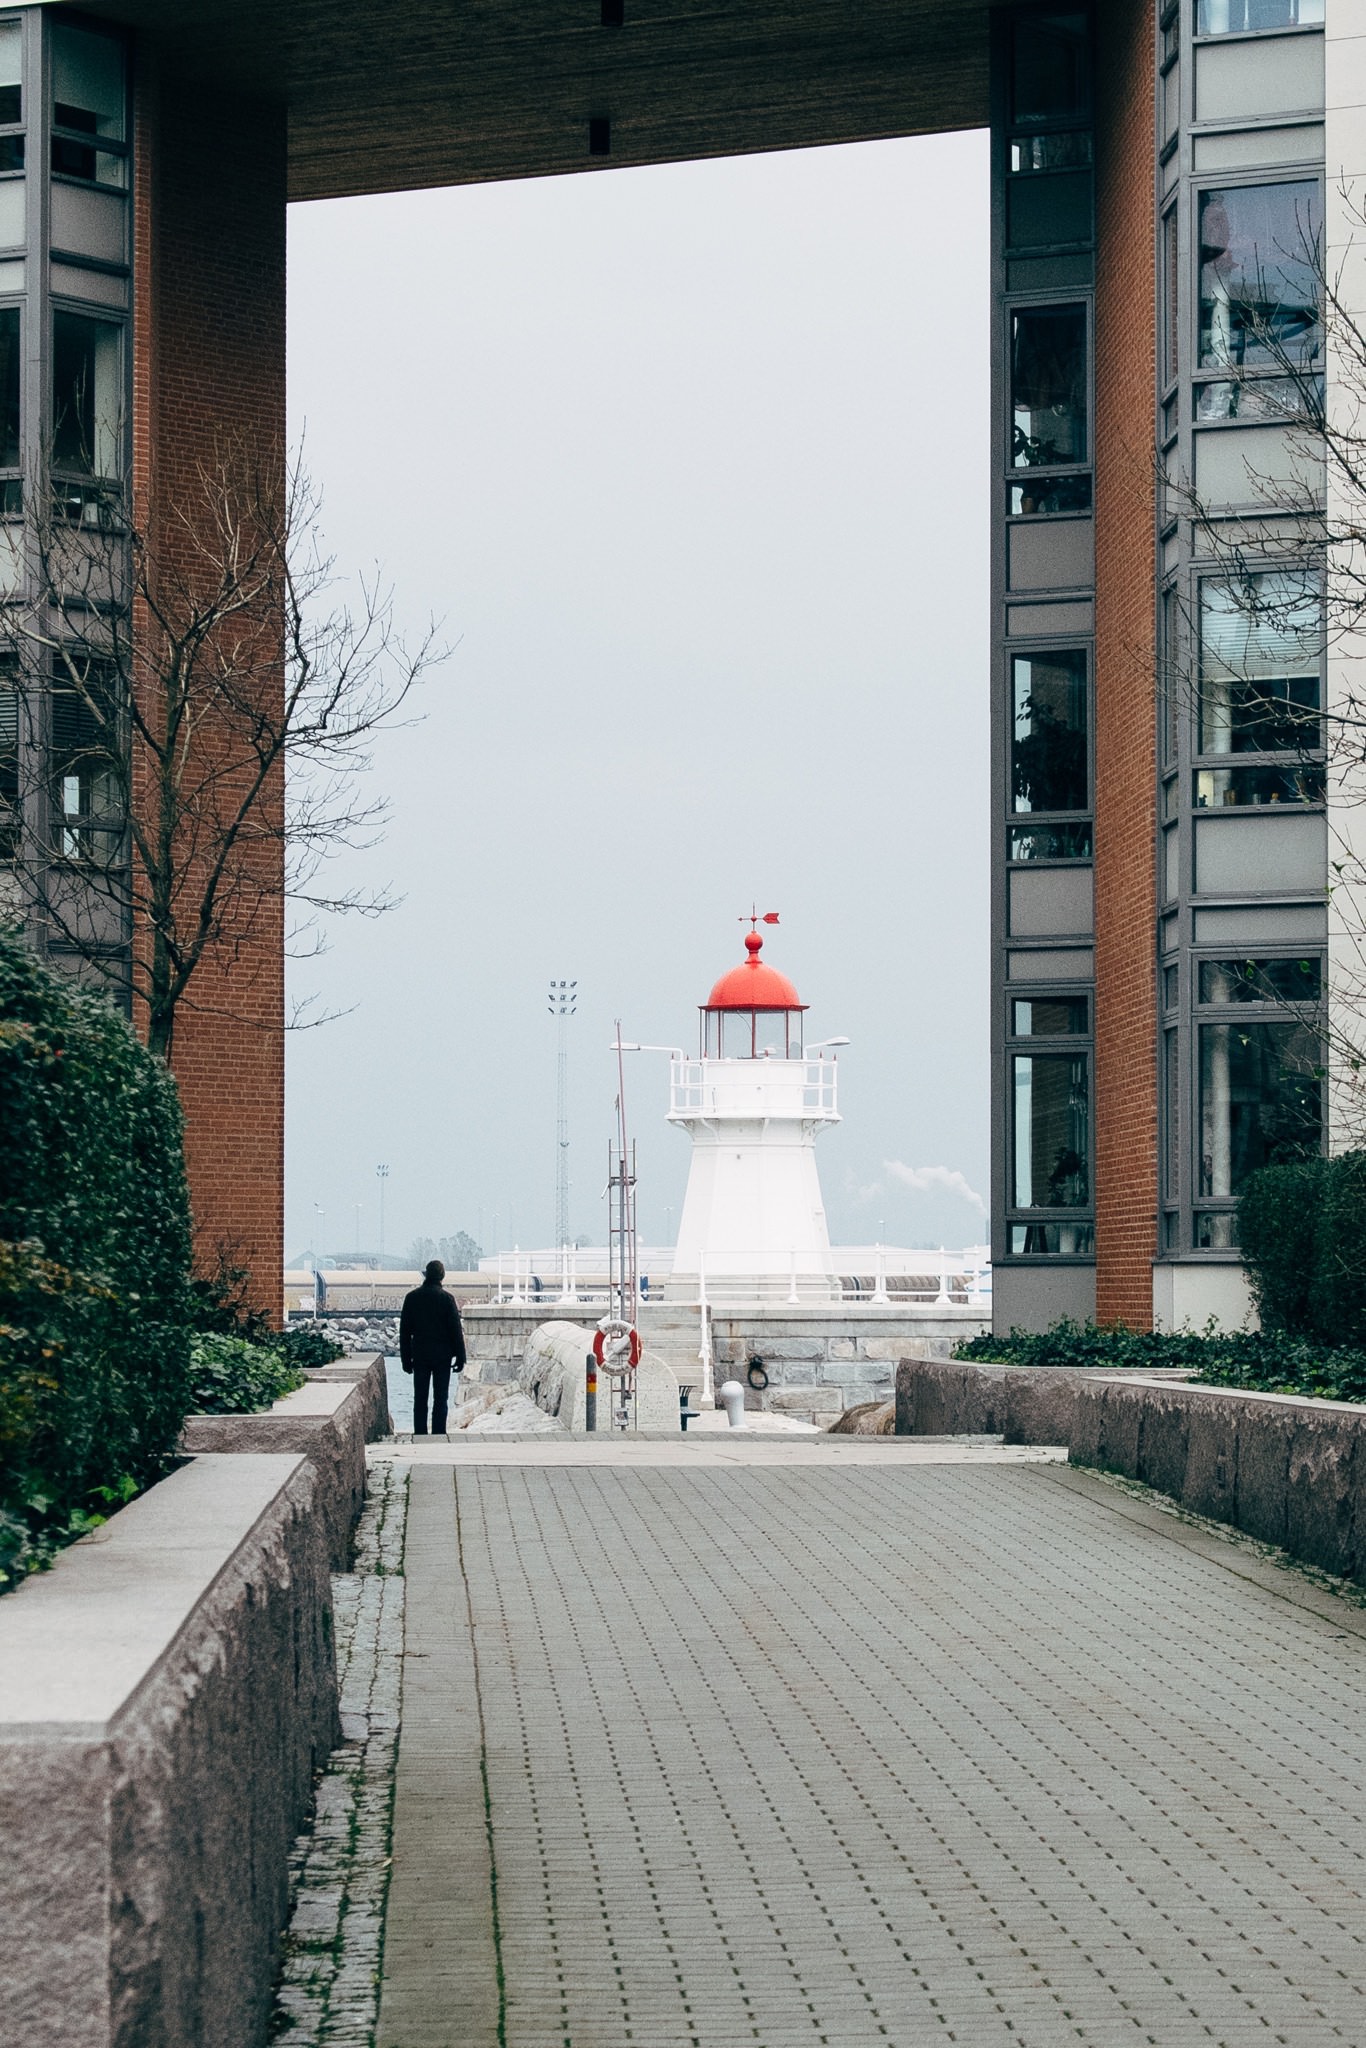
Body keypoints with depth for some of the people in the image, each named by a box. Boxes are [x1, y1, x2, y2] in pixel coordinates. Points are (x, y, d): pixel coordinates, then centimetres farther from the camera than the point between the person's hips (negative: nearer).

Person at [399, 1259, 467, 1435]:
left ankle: (419, 1435, 4)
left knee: (420, 1399, 6)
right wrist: (460, 1357, 1)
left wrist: (406, 1359, 10)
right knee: (440, 1399, 2)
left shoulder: (411, 1298, 0)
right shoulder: (447, 1298, -9)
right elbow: (456, 1331, -7)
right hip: (442, 1356, -2)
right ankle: (438, 1434, -1)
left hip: (419, 1356, 2)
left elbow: (404, 1331, 4)